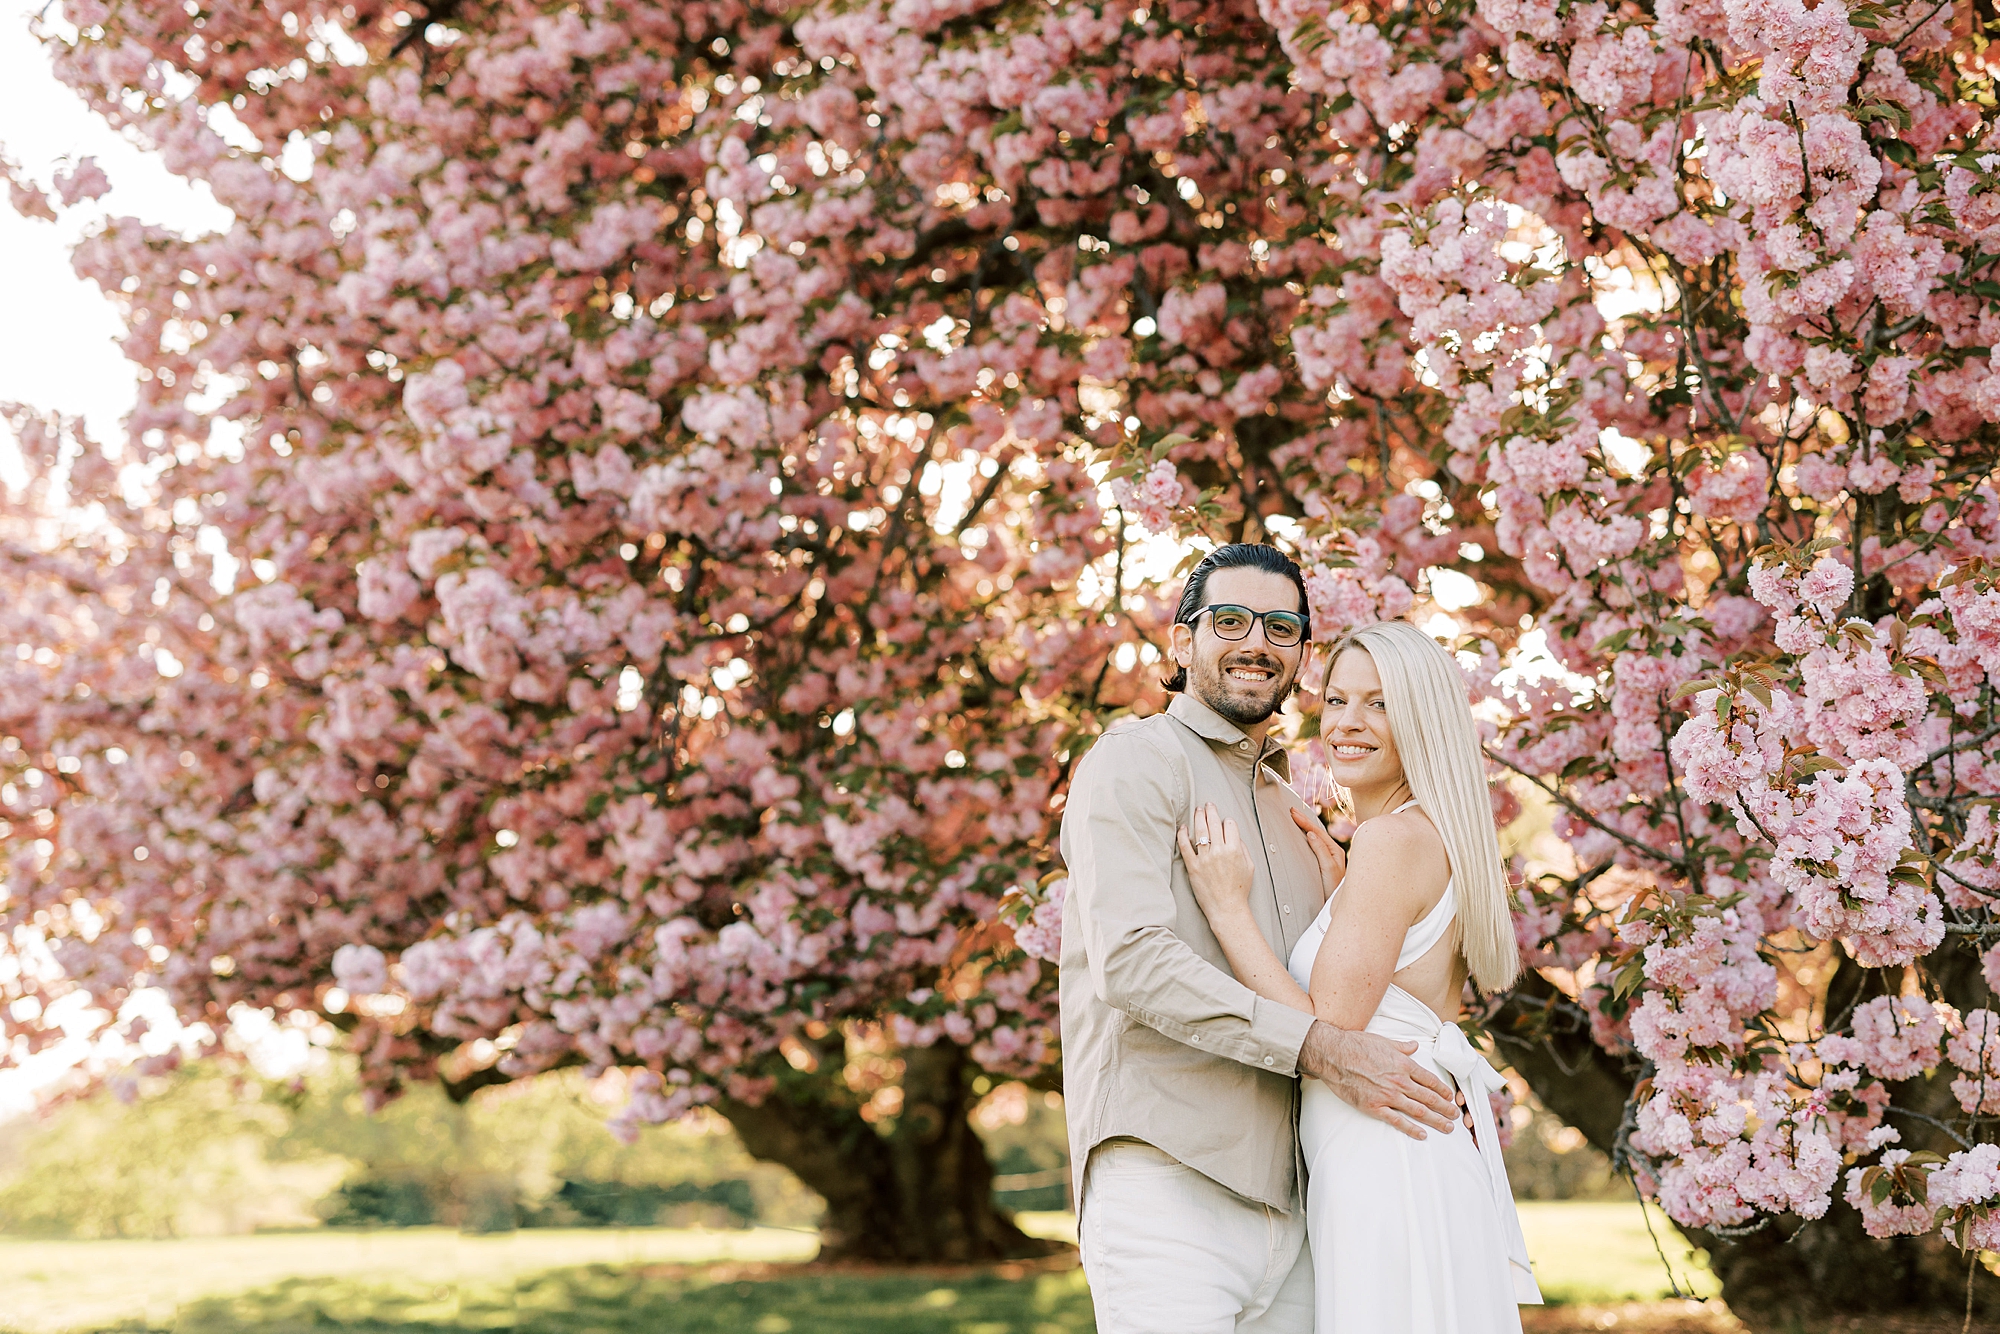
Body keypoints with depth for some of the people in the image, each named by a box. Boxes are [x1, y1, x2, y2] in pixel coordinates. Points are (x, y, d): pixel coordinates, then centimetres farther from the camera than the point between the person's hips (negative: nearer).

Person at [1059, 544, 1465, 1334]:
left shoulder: (1285, 804, 26)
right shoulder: (1138, 761, 0)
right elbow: (1131, 960, -15)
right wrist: (1315, 1047, -19)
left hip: (1282, 1202, 8)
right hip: (1166, 1184, -7)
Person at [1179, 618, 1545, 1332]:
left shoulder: (1393, 839, -13)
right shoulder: (1435, 840, 16)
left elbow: (1328, 1036, -16)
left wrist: (1230, 908, -13)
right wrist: (1341, 896, 17)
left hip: (1386, 1162, -10)